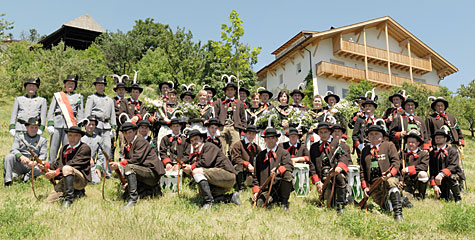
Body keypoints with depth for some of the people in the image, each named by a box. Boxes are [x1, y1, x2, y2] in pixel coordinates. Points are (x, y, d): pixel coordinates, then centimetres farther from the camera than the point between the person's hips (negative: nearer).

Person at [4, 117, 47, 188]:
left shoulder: (43, 140, 14)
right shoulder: (19, 137, 15)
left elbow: (43, 156, 2)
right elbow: (13, 150, -1)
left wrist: (35, 162, -21)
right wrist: (21, 157, -24)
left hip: (33, 166, -1)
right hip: (19, 165, 1)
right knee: (9, 157, -28)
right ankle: (7, 182, -29)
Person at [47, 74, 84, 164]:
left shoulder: (78, 97, 14)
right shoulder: (57, 95, 15)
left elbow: (80, 113, 9)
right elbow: (51, 111, 10)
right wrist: (50, 124, -1)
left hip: (70, 124, -1)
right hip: (57, 123, 1)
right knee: (53, 146, -1)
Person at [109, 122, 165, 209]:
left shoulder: (140, 140, -10)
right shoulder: (127, 146, 15)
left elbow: (137, 159, -21)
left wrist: (119, 164, -21)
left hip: (152, 172, -9)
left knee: (129, 167, -30)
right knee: (126, 194, 1)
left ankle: (133, 199, -30)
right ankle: (154, 191, 9)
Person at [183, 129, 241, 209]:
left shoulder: (208, 146, -3)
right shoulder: (197, 154, 21)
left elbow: (206, 162, -18)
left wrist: (191, 167, -8)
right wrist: (188, 171, -7)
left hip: (227, 174, -10)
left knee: (197, 171, -21)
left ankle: (209, 201, -24)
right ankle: (230, 197, 6)